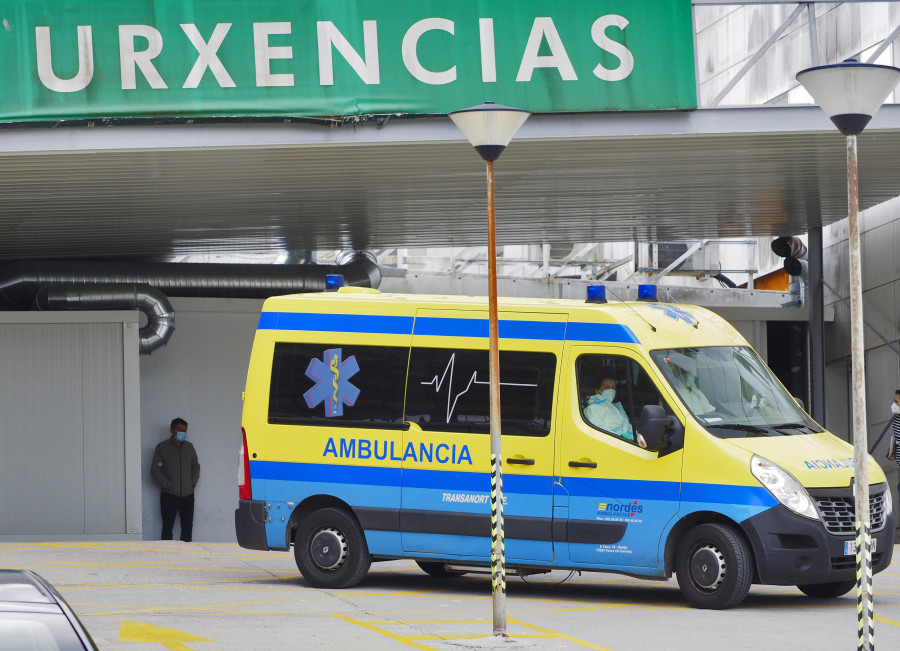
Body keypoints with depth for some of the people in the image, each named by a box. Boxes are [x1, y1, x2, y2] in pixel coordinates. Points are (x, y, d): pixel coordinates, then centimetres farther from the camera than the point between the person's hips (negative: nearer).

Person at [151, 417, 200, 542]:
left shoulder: (189, 447, 11)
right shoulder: (162, 447, -2)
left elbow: (196, 466, 21)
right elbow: (155, 470, -6)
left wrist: (193, 483, 6)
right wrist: (167, 485, -11)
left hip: (187, 494, 4)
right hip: (169, 494, -4)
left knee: (187, 527, 4)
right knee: (167, 527, -2)